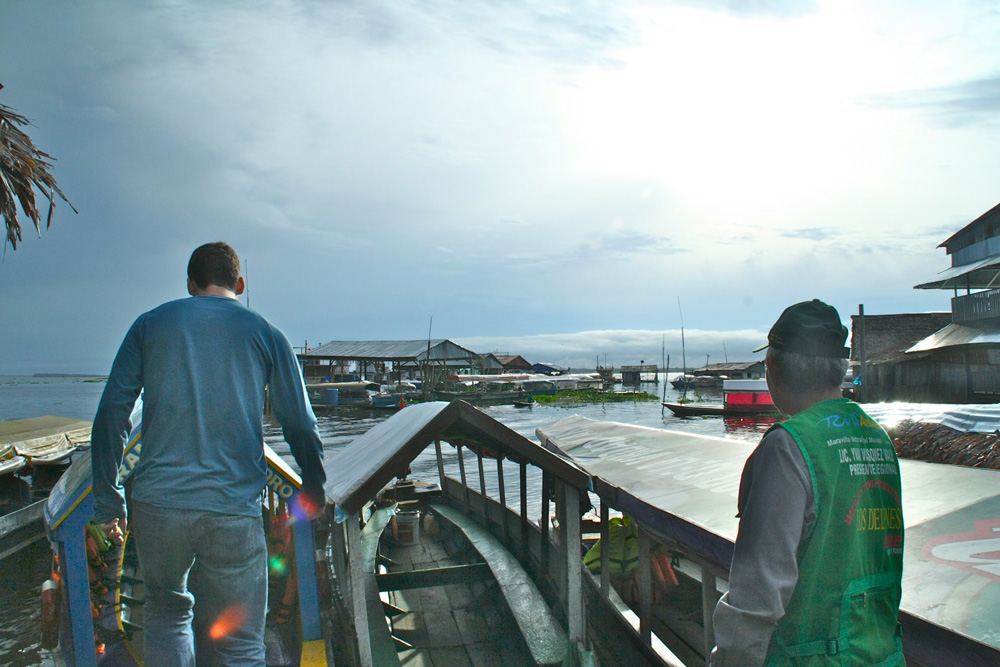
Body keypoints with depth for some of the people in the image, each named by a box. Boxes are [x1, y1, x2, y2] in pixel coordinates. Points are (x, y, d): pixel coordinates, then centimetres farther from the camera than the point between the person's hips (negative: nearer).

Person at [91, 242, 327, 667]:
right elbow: (300, 425, 6)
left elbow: (110, 416, 4)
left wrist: (108, 500, 10)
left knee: (166, 613, 22)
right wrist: (313, 493, 19)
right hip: (234, 508, -1)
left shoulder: (151, 324, 9)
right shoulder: (265, 334, 7)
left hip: (157, 503, 1)